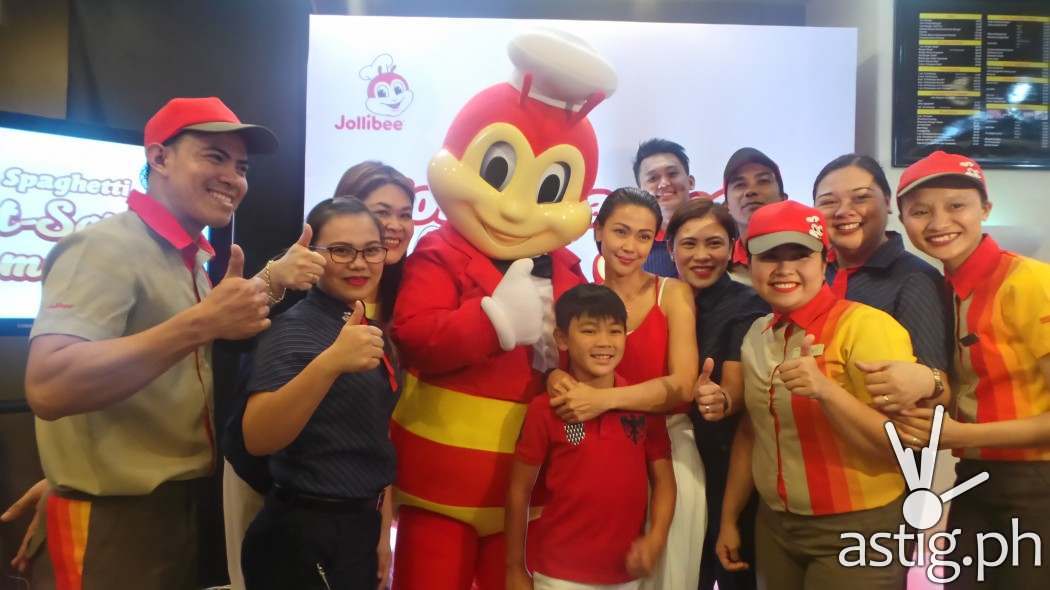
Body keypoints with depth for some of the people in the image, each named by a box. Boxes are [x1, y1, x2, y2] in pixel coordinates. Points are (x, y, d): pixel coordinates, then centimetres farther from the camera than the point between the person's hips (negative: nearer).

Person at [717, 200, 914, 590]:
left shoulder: (866, 326, -16)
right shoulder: (757, 334, 2)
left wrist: (825, 390, -33)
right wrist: (729, 518, 14)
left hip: (857, 529, -5)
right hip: (774, 524, 5)